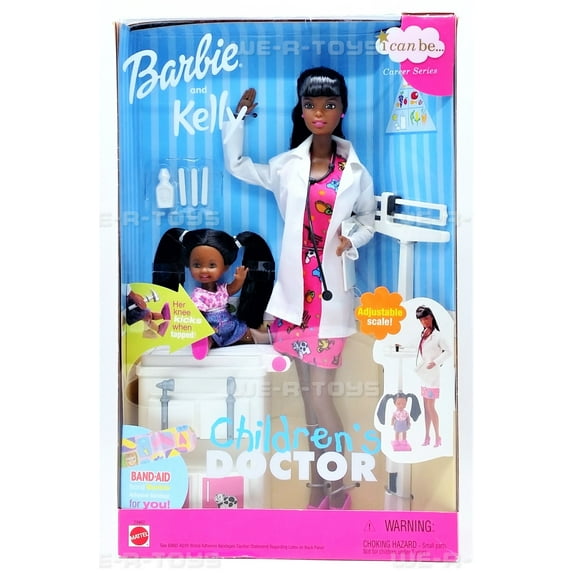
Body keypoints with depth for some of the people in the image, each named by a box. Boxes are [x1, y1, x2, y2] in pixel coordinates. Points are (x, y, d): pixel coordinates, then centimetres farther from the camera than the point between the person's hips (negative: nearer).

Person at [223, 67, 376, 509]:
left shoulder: (356, 173, 2)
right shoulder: (286, 167, 6)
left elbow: (368, 221, 11)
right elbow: (235, 164, 17)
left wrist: (353, 239, -9)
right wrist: (239, 116, 12)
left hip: (331, 294, -2)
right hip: (294, 290, 3)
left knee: (319, 394, -5)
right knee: (308, 393, 9)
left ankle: (337, 488, 17)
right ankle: (319, 485, 25)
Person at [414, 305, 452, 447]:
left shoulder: (437, 335, -12)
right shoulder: (423, 334, 10)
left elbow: (448, 352, -15)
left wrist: (435, 362, -20)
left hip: (432, 375, -8)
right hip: (423, 375, 8)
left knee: (431, 407, -6)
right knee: (426, 407, 11)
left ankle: (438, 437, 5)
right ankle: (427, 437, 19)